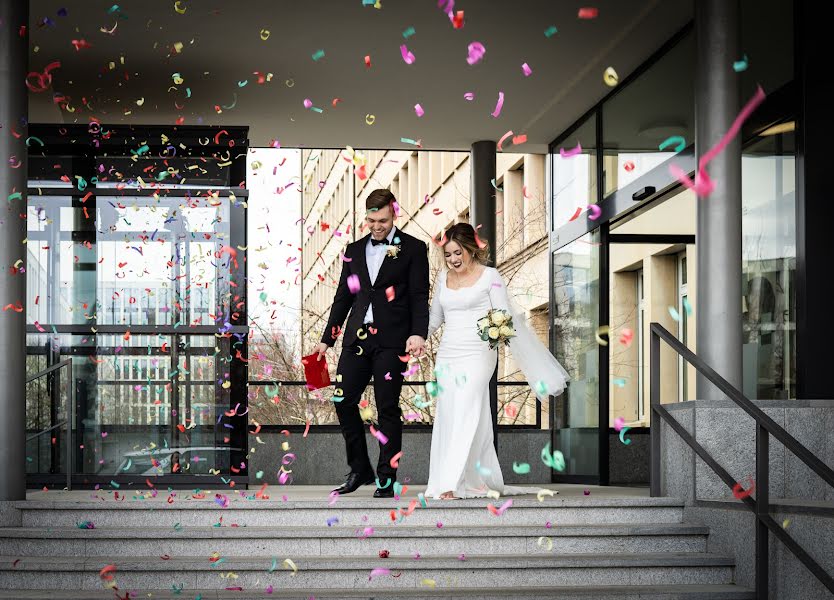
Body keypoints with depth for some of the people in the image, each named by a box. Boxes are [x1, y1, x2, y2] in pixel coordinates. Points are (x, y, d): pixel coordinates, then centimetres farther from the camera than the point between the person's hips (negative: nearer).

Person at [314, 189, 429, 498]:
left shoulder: (413, 249, 2)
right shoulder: (354, 250, 15)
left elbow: (419, 296, -3)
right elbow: (342, 297, 19)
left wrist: (418, 333, -18)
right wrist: (327, 338, 17)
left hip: (391, 340, -4)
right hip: (356, 338, 5)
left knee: (387, 408, -1)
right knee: (343, 401, -1)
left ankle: (386, 478, 7)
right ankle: (359, 469, 14)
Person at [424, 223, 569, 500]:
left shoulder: (490, 276, -2)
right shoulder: (443, 278, 13)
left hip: (476, 355, -6)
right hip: (447, 355, 6)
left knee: (464, 415, -14)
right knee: (448, 419, 3)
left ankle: (448, 484, -18)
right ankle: (477, 481, 13)